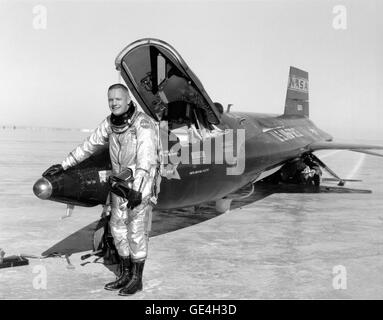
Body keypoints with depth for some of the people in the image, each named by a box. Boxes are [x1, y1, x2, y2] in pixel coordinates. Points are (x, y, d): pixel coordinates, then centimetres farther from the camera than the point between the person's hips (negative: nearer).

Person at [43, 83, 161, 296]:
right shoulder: (110, 123, 1)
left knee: (137, 231, -2)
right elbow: (90, 145, 9)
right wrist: (64, 165, 10)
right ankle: (125, 274, 23)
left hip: (142, 182, -7)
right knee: (118, 228, 10)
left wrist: (136, 189, -36)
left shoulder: (143, 124, -20)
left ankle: (137, 279, 11)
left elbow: (145, 159, -28)